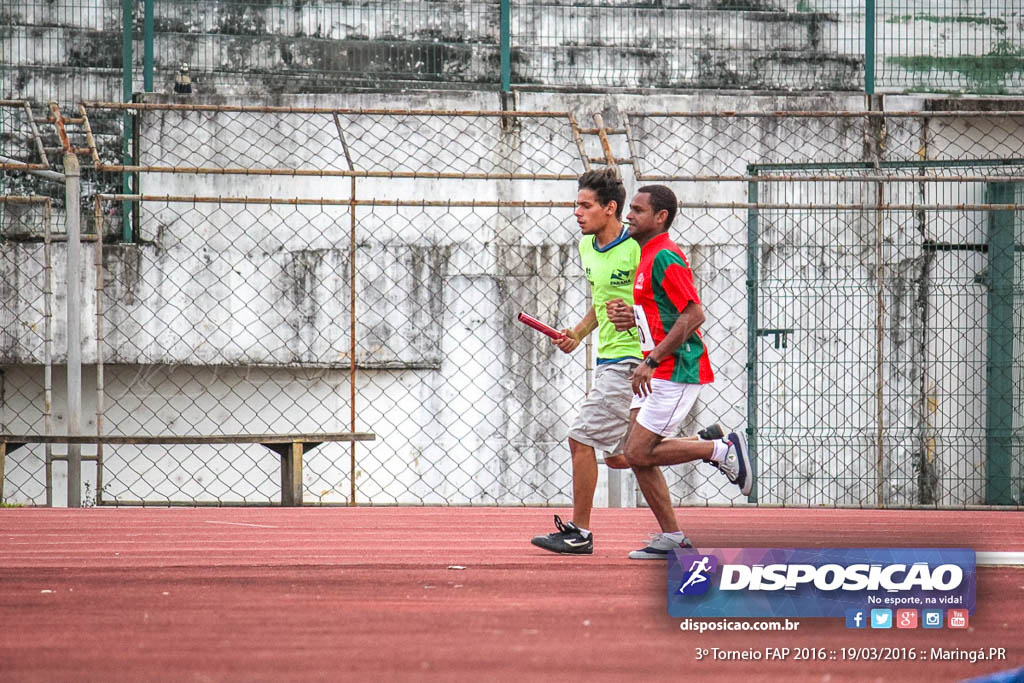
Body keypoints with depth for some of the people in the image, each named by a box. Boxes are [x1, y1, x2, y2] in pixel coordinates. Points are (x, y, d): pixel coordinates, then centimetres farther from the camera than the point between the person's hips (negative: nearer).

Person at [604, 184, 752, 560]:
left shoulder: (665, 258, -15)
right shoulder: (646, 256, 16)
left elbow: (694, 315, -22)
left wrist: (651, 361, -21)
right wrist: (633, 317, 3)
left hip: (677, 371, -10)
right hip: (657, 372, 10)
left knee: (638, 454, -11)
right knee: (636, 454, 6)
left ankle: (722, 449, -1)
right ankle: (671, 536, 10)